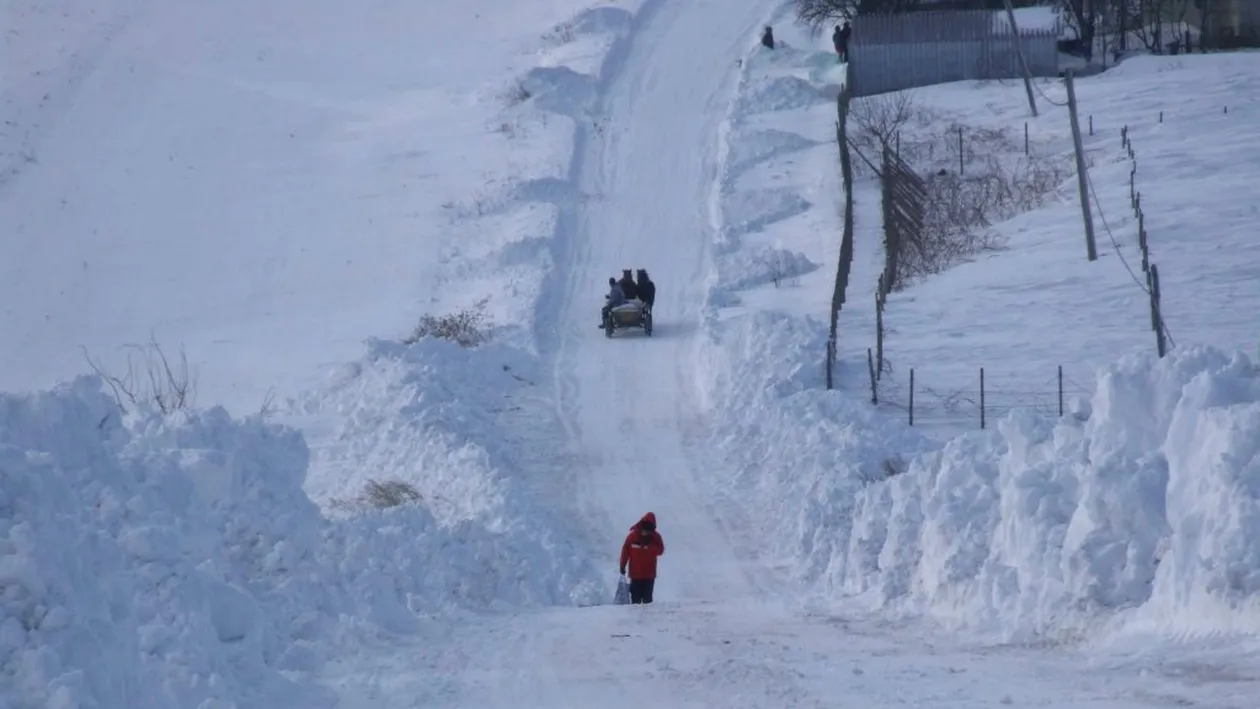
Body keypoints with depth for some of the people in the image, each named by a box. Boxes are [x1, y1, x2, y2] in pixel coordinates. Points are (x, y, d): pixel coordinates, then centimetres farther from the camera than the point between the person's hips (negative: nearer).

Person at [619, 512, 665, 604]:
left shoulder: (655, 537, -2)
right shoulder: (633, 536, -3)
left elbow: (660, 550, -11)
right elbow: (625, 551, 1)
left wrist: (649, 545, -24)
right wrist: (622, 566, -1)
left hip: (649, 574, 0)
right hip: (635, 573, 0)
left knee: (647, 598, 3)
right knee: (635, 597, 2)